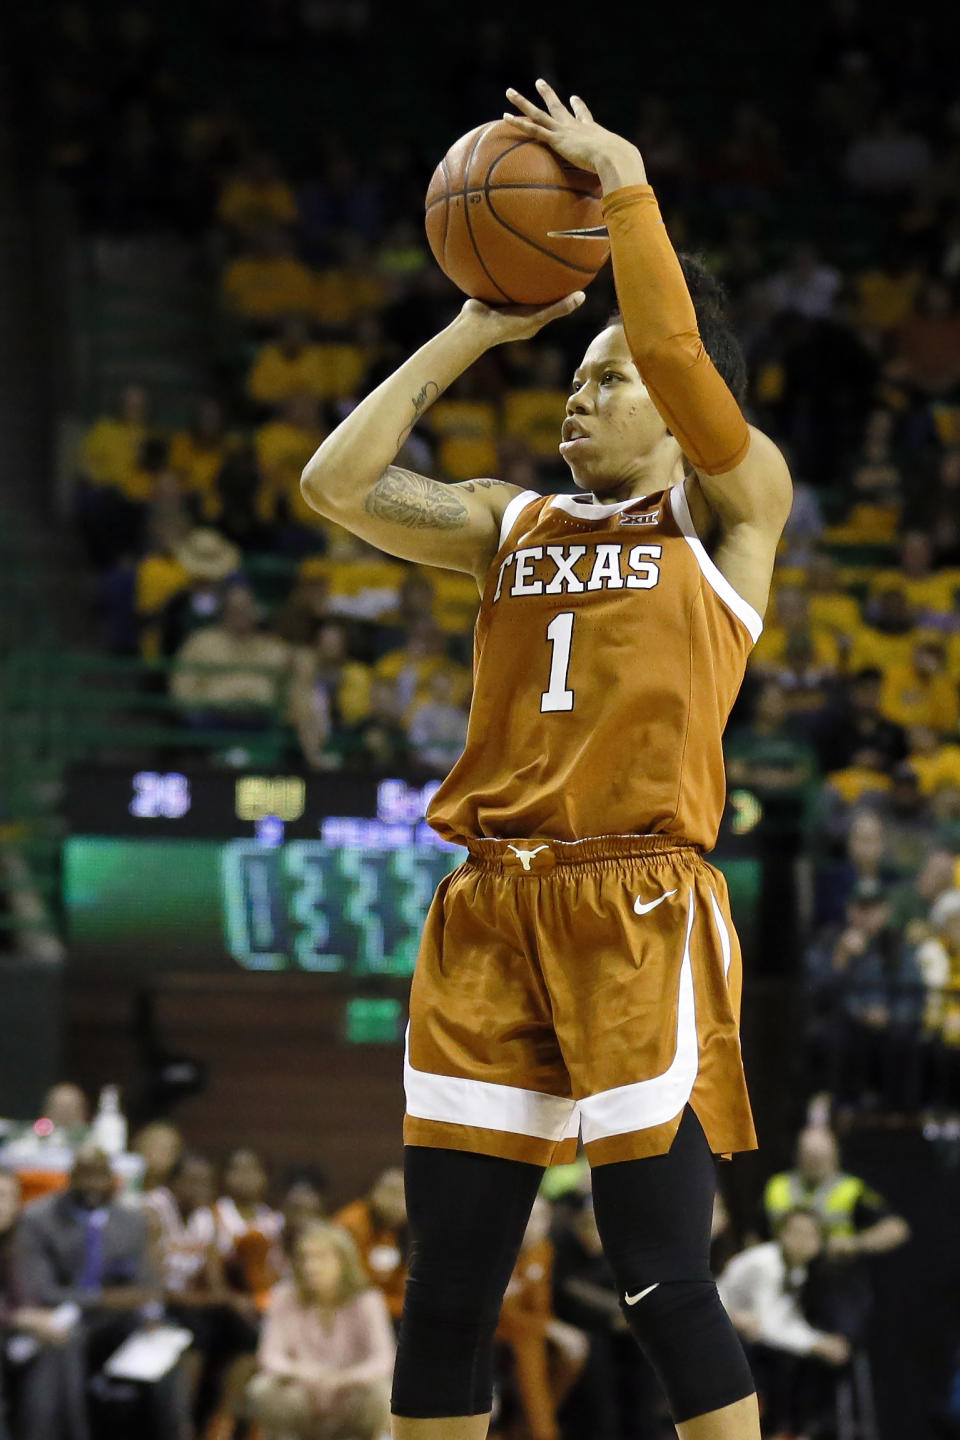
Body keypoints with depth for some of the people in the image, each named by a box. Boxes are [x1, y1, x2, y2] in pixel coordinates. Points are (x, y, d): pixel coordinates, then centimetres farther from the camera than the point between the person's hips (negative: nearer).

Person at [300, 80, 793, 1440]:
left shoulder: (732, 508, 6)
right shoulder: (513, 524, 18)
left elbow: (679, 354, -11)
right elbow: (336, 483, 7)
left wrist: (625, 184, -6)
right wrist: (473, 333, 11)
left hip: (638, 912, -5)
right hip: (488, 915, 5)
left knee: (663, 1282, -8)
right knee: (444, 1296, 5)